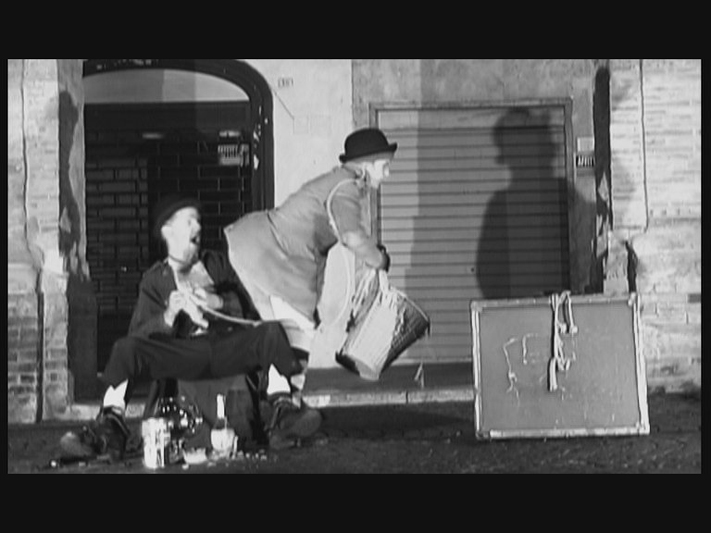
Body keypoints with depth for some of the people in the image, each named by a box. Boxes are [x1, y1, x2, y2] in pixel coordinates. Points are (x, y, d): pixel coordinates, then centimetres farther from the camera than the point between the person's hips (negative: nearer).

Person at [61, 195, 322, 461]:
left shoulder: (217, 264, 22)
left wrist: (220, 303, -10)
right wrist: (168, 317, -16)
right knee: (126, 348, -26)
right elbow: (139, 334, 3)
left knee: (271, 331, -26)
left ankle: (283, 412, -35)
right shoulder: (155, 279, 15)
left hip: (228, 346, 1)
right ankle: (110, 428, -32)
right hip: (182, 354, -1)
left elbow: (252, 307, 10)